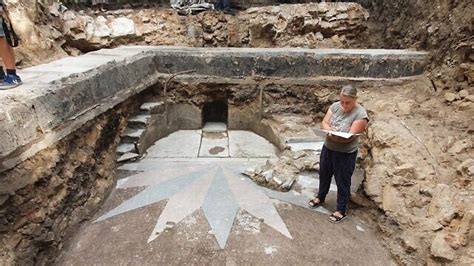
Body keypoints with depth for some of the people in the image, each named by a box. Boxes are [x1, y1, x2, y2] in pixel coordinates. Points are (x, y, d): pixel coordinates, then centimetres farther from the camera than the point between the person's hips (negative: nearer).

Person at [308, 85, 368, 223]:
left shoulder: (360, 114, -21)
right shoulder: (335, 106, -4)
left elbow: (350, 136, -24)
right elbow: (324, 122, -5)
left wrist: (335, 136, -39)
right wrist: (330, 130, -26)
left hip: (345, 153, -6)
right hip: (328, 148, 6)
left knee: (342, 182, 9)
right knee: (324, 174, 22)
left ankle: (341, 210, 28)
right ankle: (320, 197, 46)